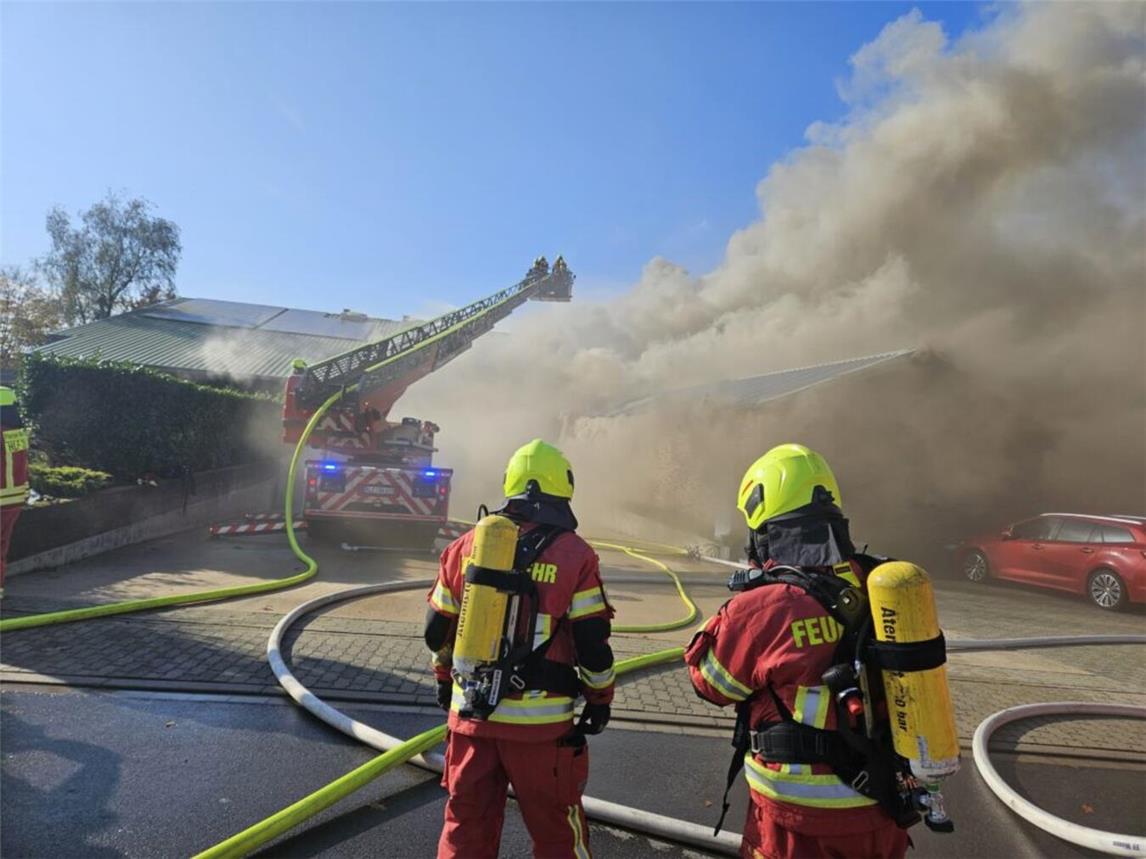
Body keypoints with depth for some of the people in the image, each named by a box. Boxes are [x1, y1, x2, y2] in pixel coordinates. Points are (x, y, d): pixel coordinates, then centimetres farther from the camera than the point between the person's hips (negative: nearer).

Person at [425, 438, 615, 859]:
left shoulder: (466, 545, 0)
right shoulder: (574, 555, -12)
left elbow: (438, 632, 7)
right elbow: (593, 644, -9)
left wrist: (446, 678, 24)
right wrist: (600, 699, 7)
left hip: (471, 715, 4)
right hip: (541, 723, -3)